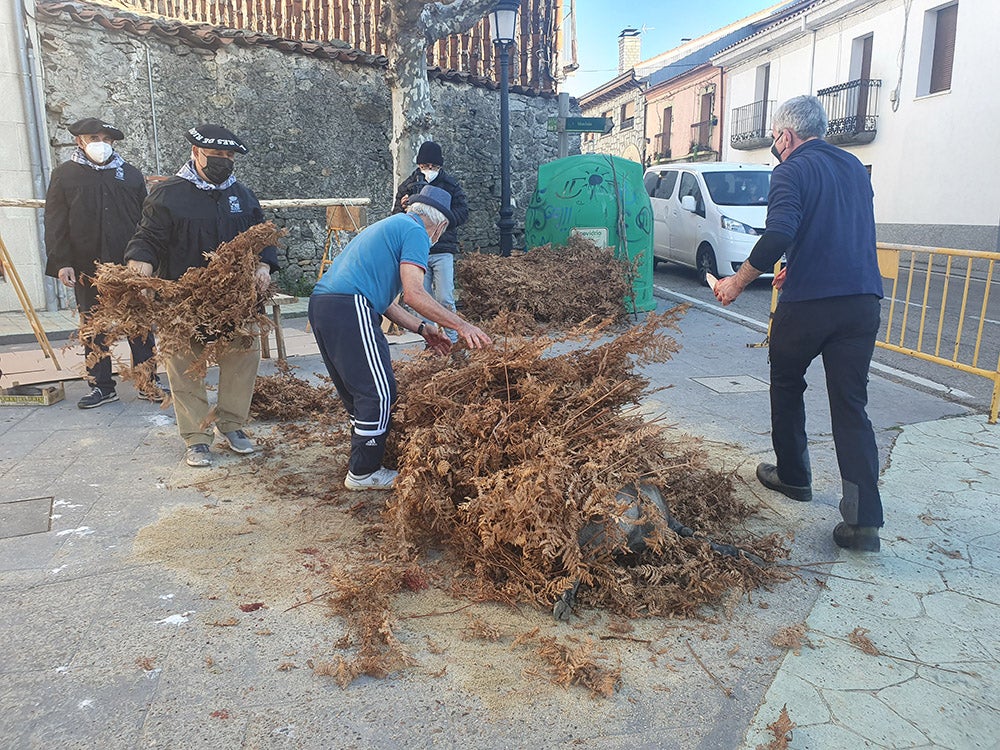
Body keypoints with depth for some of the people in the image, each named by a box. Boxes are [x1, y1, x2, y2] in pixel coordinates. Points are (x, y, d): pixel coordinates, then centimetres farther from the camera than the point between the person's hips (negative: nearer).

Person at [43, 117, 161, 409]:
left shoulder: (131, 174, 11)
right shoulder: (64, 175, 7)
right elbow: (55, 224, 3)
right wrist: (62, 262, -7)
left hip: (130, 267, 0)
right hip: (88, 269, 0)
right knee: (94, 330, 6)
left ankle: (148, 383, 12)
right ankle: (102, 386, 16)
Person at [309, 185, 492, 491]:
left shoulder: (389, 226, 29)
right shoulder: (416, 231, -1)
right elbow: (414, 294, -14)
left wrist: (422, 328, 20)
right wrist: (461, 325, -10)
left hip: (321, 303, 11)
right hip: (349, 308, -11)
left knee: (356, 391, 18)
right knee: (379, 392, -4)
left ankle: (362, 463, 28)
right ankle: (363, 473, 6)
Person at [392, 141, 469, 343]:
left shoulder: (450, 184, 3)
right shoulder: (408, 185, 7)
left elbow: (463, 213, -2)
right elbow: (396, 218, 9)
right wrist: (403, 208, -13)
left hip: (443, 251, -2)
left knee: (445, 299, -7)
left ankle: (452, 340, 6)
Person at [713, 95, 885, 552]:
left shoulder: (792, 171, -5)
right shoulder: (855, 168, 18)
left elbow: (778, 235, -20)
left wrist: (737, 283, -10)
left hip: (808, 303, -5)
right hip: (862, 300, 6)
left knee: (787, 388, 18)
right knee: (851, 406, 4)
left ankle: (793, 477, 31)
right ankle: (864, 519, -2)